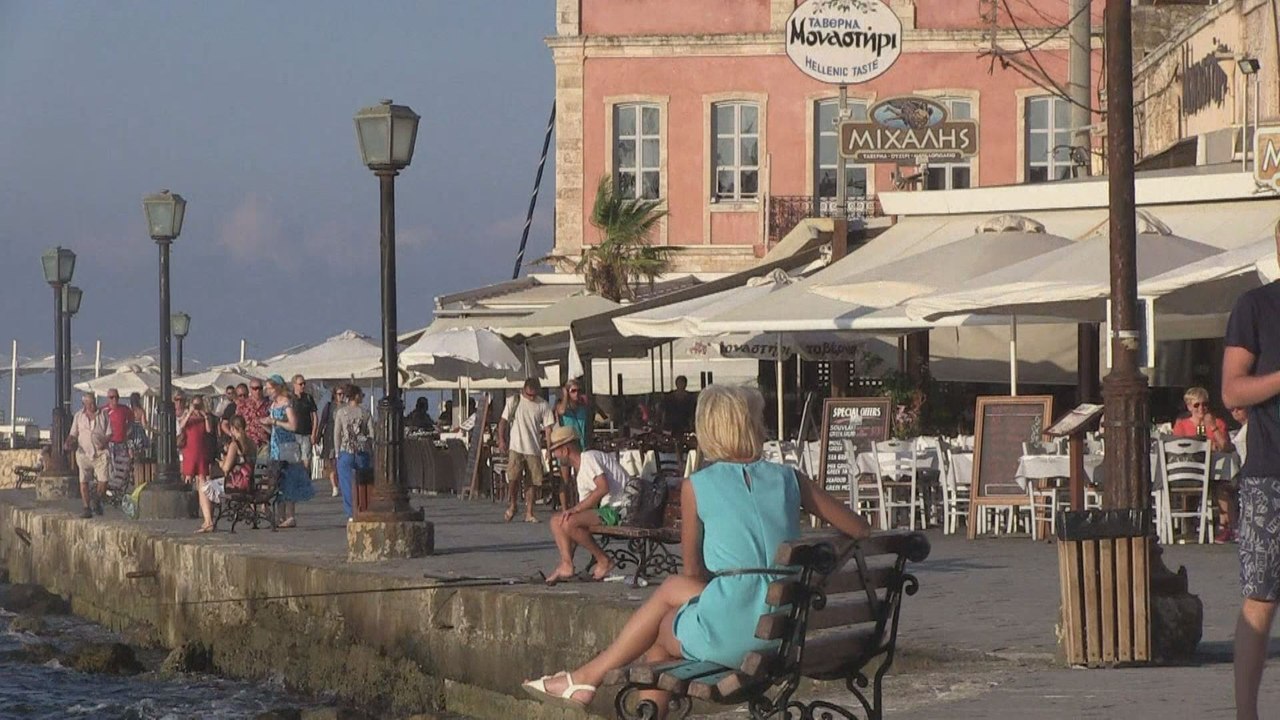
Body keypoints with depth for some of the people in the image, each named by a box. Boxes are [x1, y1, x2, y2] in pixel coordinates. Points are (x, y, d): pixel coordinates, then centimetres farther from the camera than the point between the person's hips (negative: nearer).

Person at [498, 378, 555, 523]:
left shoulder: (543, 405, 6)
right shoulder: (513, 401, 3)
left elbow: (548, 428, 6)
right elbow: (503, 421, 5)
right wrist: (501, 440, -5)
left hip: (534, 449, 2)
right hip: (515, 447, -2)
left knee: (532, 481, 2)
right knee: (513, 478, -14)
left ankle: (529, 513, 9)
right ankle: (512, 505, 8)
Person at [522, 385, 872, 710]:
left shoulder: (698, 486, 0)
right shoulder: (789, 479, 7)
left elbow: (694, 571, 8)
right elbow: (860, 531, 9)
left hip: (728, 630, -4)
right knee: (673, 588, 29)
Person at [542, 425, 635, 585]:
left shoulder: (589, 458, -10)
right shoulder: (577, 471, 21)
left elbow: (603, 487, -24)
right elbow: (586, 505, 19)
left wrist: (576, 509, -20)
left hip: (621, 507, -10)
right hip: (605, 508, 10)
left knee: (569, 523, -24)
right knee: (557, 521, 6)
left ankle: (603, 561, -11)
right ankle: (566, 565, -8)